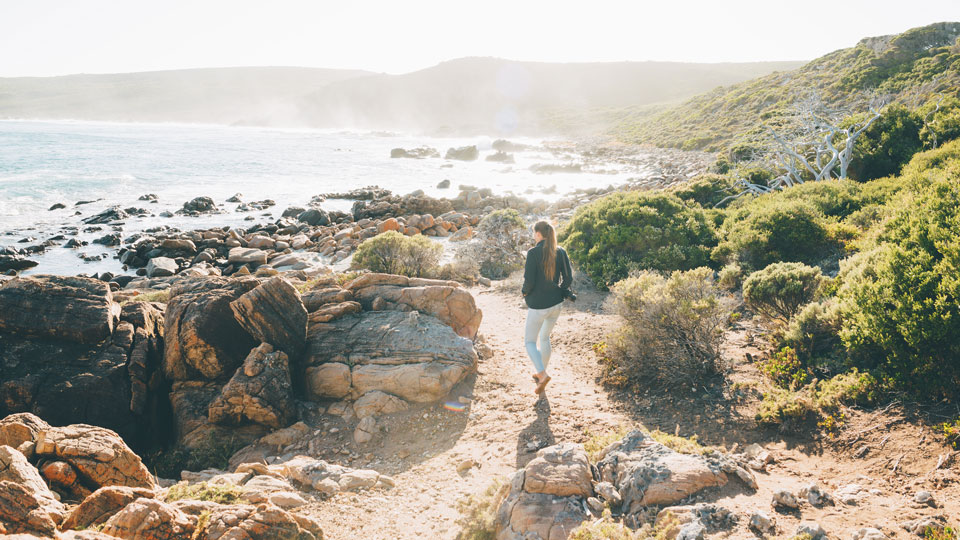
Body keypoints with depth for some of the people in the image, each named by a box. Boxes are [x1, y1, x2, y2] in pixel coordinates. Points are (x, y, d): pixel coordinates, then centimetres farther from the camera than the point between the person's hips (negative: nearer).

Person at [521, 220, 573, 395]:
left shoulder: (533, 253, -17)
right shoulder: (560, 252, -1)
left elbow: (529, 281, -19)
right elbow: (568, 278, 0)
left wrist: (525, 291, 2)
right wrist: (560, 292, 15)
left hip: (538, 305, -6)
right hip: (556, 303, 6)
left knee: (529, 341, 8)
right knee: (545, 337, 25)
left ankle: (542, 374, -13)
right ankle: (541, 373, 34)